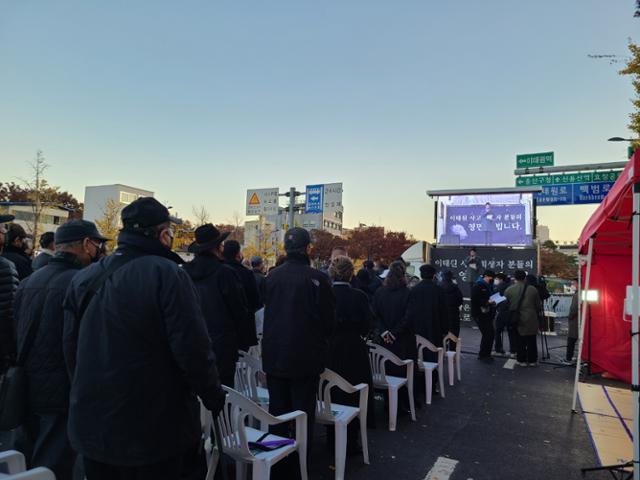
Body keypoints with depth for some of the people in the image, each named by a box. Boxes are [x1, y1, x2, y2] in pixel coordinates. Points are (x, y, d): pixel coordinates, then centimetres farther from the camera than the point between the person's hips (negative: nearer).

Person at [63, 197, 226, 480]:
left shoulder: (83, 278, 1)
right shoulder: (167, 273, -18)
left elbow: (70, 350, 8)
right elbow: (193, 347, -21)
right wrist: (214, 396, -6)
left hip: (91, 428, 6)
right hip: (156, 433, -5)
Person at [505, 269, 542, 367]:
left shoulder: (508, 290, -6)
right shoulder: (533, 289, -5)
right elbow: (538, 305, 2)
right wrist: (537, 314, 20)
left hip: (517, 320, 0)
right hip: (531, 320, 0)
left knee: (520, 341, 9)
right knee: (531, 341, 11)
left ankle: (522, 360, 14)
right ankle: (532, 360, 20)